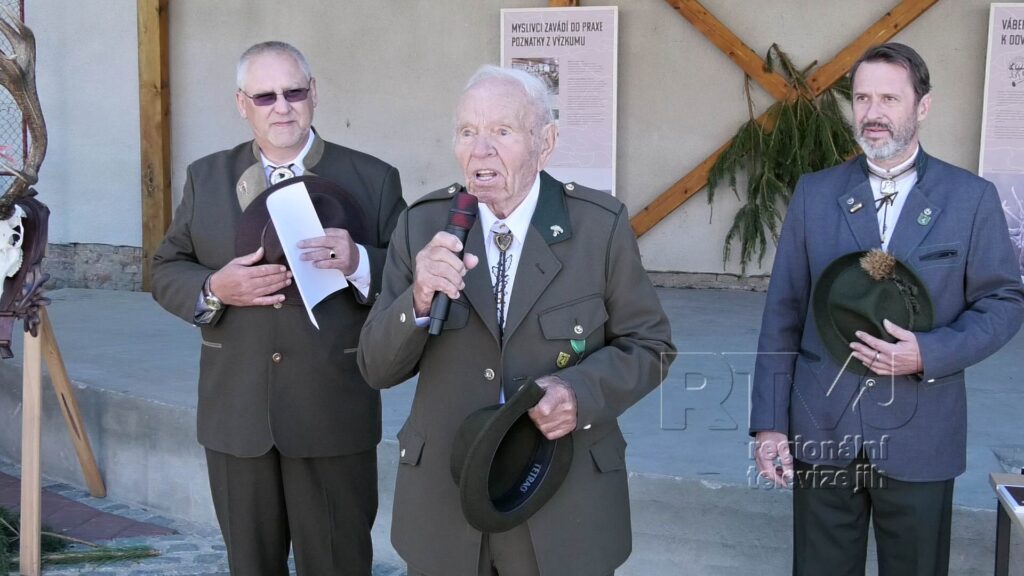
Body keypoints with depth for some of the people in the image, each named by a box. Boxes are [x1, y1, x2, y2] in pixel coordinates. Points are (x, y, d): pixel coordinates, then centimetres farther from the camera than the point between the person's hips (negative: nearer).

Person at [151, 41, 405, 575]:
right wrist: (214, 289, -12)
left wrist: (359, 263, -23)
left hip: (334, 412, -2)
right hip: (236, 411, 3)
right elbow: (166, 270, 9)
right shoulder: (205, 178, 9)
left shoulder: (373, 179, 0)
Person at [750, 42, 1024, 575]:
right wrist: (769, 422, -1)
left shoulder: (971, 198, -2)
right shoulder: (815, 193, 2)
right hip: (820, 432, 1)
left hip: (919, 436, -1)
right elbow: (783, 314, 2)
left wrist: (929, 354, -16)